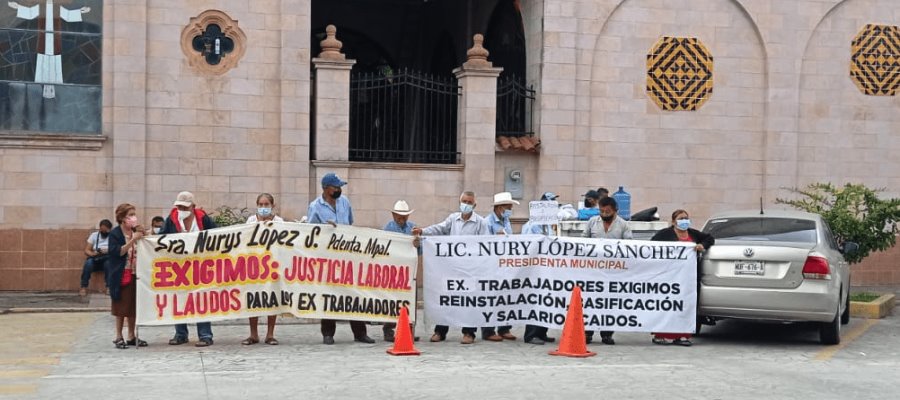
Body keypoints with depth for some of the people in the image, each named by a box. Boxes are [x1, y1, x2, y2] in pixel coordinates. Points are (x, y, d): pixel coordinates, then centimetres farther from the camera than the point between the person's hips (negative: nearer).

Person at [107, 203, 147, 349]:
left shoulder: (136, 232, 10)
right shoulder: (115, 234, -8)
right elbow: (118, 251, -20)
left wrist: (142, 237, 0)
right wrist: (133, 240, -25)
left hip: (135, 274, 6)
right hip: (121, 275, -6)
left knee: (133, 306, 8)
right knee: (121, 306, -1)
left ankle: (131, 337, 16)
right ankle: (119, 337, 7)